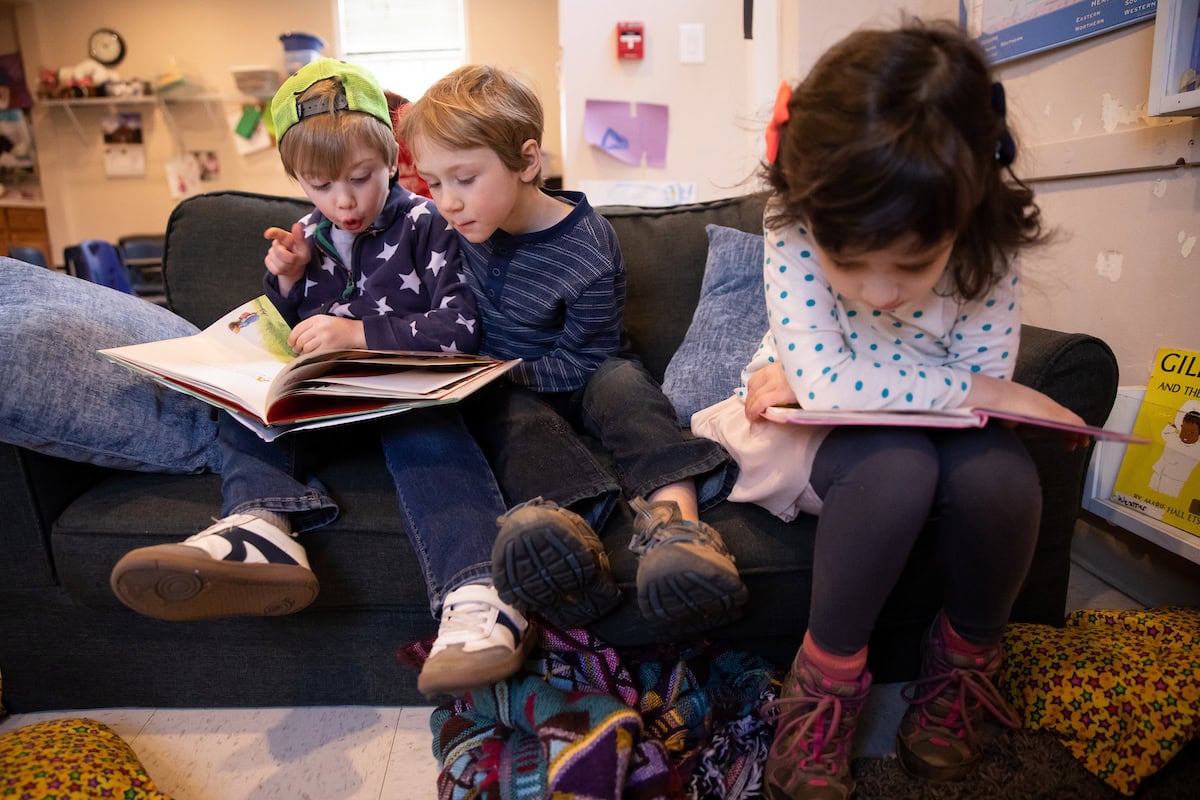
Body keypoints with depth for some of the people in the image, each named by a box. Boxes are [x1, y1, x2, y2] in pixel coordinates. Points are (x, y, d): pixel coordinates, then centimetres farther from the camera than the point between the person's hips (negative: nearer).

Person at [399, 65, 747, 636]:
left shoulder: (587, 254, -19)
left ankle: (675, 519, -57)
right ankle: (560, 526, -63)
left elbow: (580, 363, -13)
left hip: (578, 382, -2)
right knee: (517, 417, -32)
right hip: (505, 390, 3)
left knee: (622, 382, -34)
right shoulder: (460, 222, -1)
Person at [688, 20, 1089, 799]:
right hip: (817, 433, -2)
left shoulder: (987, 249, -17)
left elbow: (986, 392, -16)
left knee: (1001, 474, -29)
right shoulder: (797, 229, -23)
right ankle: (828, 679, -12)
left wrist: (826, 381, -23)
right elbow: (827, 379, -29)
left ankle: (965, 660, 1)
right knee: (897, 464, -35)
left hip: (936, 434, 3)